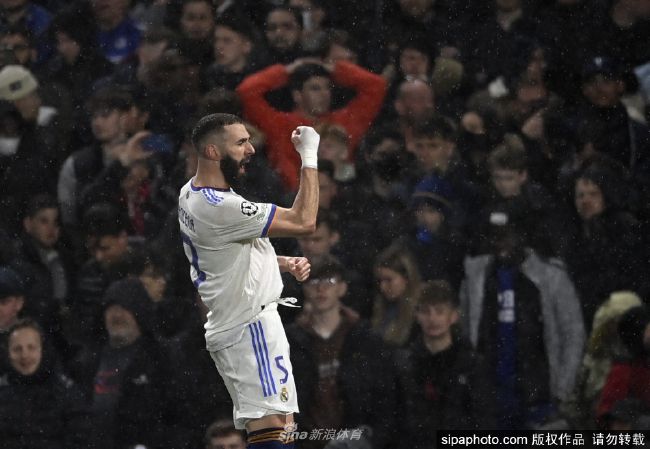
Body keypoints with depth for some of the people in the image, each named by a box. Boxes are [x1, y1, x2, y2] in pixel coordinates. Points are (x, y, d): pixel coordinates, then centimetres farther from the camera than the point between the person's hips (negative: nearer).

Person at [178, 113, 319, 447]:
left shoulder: (191, 193, 10)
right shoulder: (219, 207, -22)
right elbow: (303, 222, -19)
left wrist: (283, 263, 12)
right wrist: (309, 155, -12)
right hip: (250, 329, -11)